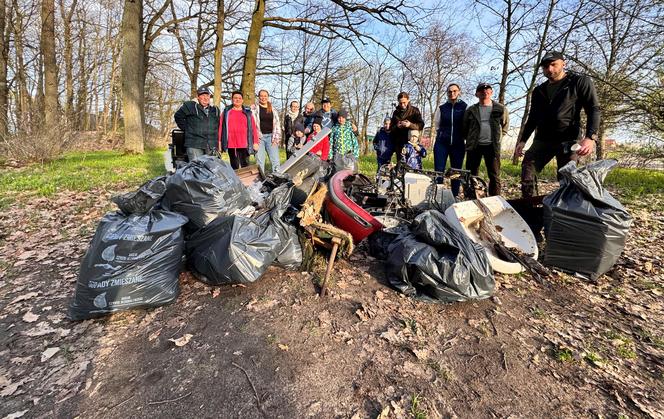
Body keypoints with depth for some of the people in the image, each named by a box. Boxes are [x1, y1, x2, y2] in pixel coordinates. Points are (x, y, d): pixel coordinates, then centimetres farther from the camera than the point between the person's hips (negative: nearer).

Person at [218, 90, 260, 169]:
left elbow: (253, 128, 7)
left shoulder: (247, 112, 12)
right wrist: (219, 141, 4)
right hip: (231, 144, 1)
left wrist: (255, 142, 0)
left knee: (245, 165, -4)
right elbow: (221, 127, 10)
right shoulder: (226, 112, 13)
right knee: (234, 166, 6)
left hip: (244, 144, -1)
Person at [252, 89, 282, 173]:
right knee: (259, 161, -2)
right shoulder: (254, 108, 7)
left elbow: (277, 124, 12)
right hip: (259, 137, -2)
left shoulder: (273, 109, 15)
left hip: (271, 136, 2)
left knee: (275, 160, -4)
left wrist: (276, 138, 2)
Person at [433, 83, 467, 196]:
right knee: (439, 170, -5)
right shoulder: (441, 108, 8)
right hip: (442, 143, 1)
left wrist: (460, 136, 2)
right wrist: (442, 136, 13)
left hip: (458, 144, -1)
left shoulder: (465, 107, 3)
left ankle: (455, 196, 12)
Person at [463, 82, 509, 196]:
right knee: (471, 175, 2)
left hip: (492, 146, 0)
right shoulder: (471, 110, 8)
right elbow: (464, 128, 18)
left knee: (494, 176, -1)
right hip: (474, 146, 1)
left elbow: (505, 125, 20)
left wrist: (497, 138, 13)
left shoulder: (501, 109, 8)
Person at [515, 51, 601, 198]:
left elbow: (593, 109, -2)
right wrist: (522, 140, 13)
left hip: (568, 140, -4)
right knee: (526, 173, -8)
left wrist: (590, 137, -18)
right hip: (542, 140, 4)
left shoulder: (580, 82, 5)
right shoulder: (539, 91, 19)